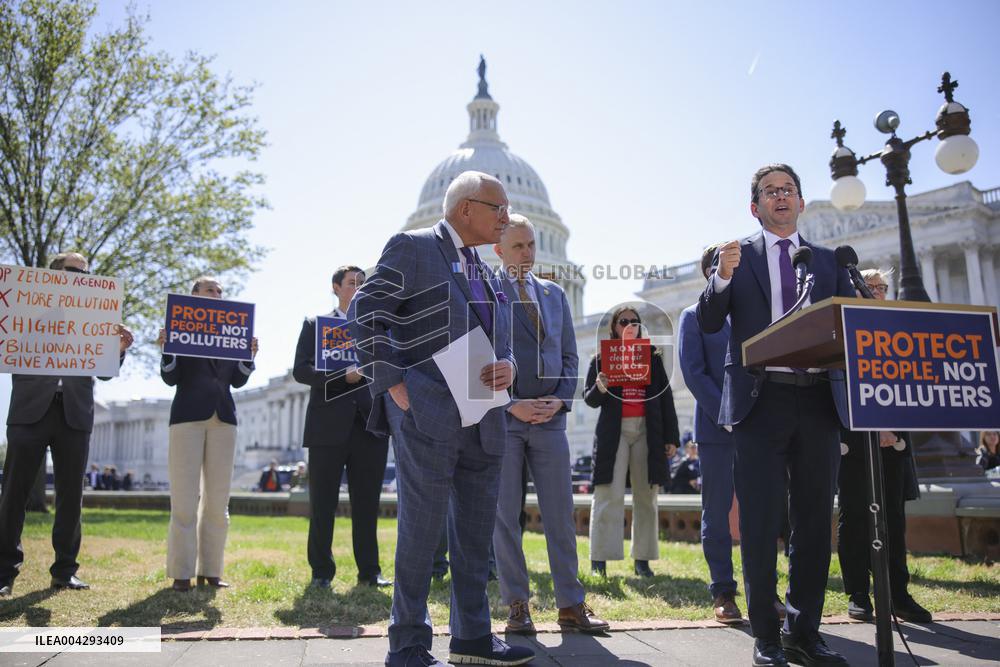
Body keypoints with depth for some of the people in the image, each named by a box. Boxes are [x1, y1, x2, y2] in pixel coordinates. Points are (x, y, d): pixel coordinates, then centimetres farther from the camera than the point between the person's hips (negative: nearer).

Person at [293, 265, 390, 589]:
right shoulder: (315, 325, 10)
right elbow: (300, 370, -2)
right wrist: (342, 376, -16)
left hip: (369, 424, 2)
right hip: (329, 425, -2)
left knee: (367, 502, 5)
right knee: (323, 503, 4)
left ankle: (369, 570, 13)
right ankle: (321, 571, 15)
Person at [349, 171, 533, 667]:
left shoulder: (486, 273, 20)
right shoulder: (412, 248, -2)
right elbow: (365, 313, -9)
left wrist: (508, 368, 0)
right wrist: (392, 384, -14)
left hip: (483, 422, 8)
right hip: (428, 418, -7)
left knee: (476, 533, 13)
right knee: (421, 533, 0)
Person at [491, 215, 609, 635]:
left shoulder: (554, 294, 15)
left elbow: (569, 355, 14)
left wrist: (561, 399, -2)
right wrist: (512, 404, -13)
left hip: (549, 416, 4)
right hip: (502, 418, -3)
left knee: (560, 514, 5)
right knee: (505, 517, 3)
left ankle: (571, 606, 13)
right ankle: (516, 606, 14)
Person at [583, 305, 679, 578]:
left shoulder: (652, 356, 14)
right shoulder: (601, 358, 9)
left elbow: (665, 397, 12)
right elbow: (590, 399, 8)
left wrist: (670, 436, 6)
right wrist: (600, 389, -16)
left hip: (647, 432, 2)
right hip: (614, 431, -2)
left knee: (646, 496, 4)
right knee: (609, 495, -8)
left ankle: (642, 560, 11)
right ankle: (599, 560, -6)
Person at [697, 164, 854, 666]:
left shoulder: (828, 261, 16)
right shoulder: (737, 255, 7)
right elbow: (709, 323, -3)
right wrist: (723, 278, -20)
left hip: (819, 402, 3)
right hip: (762, 402, -3)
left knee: (815, 520, 8)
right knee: (761, 521, 0)